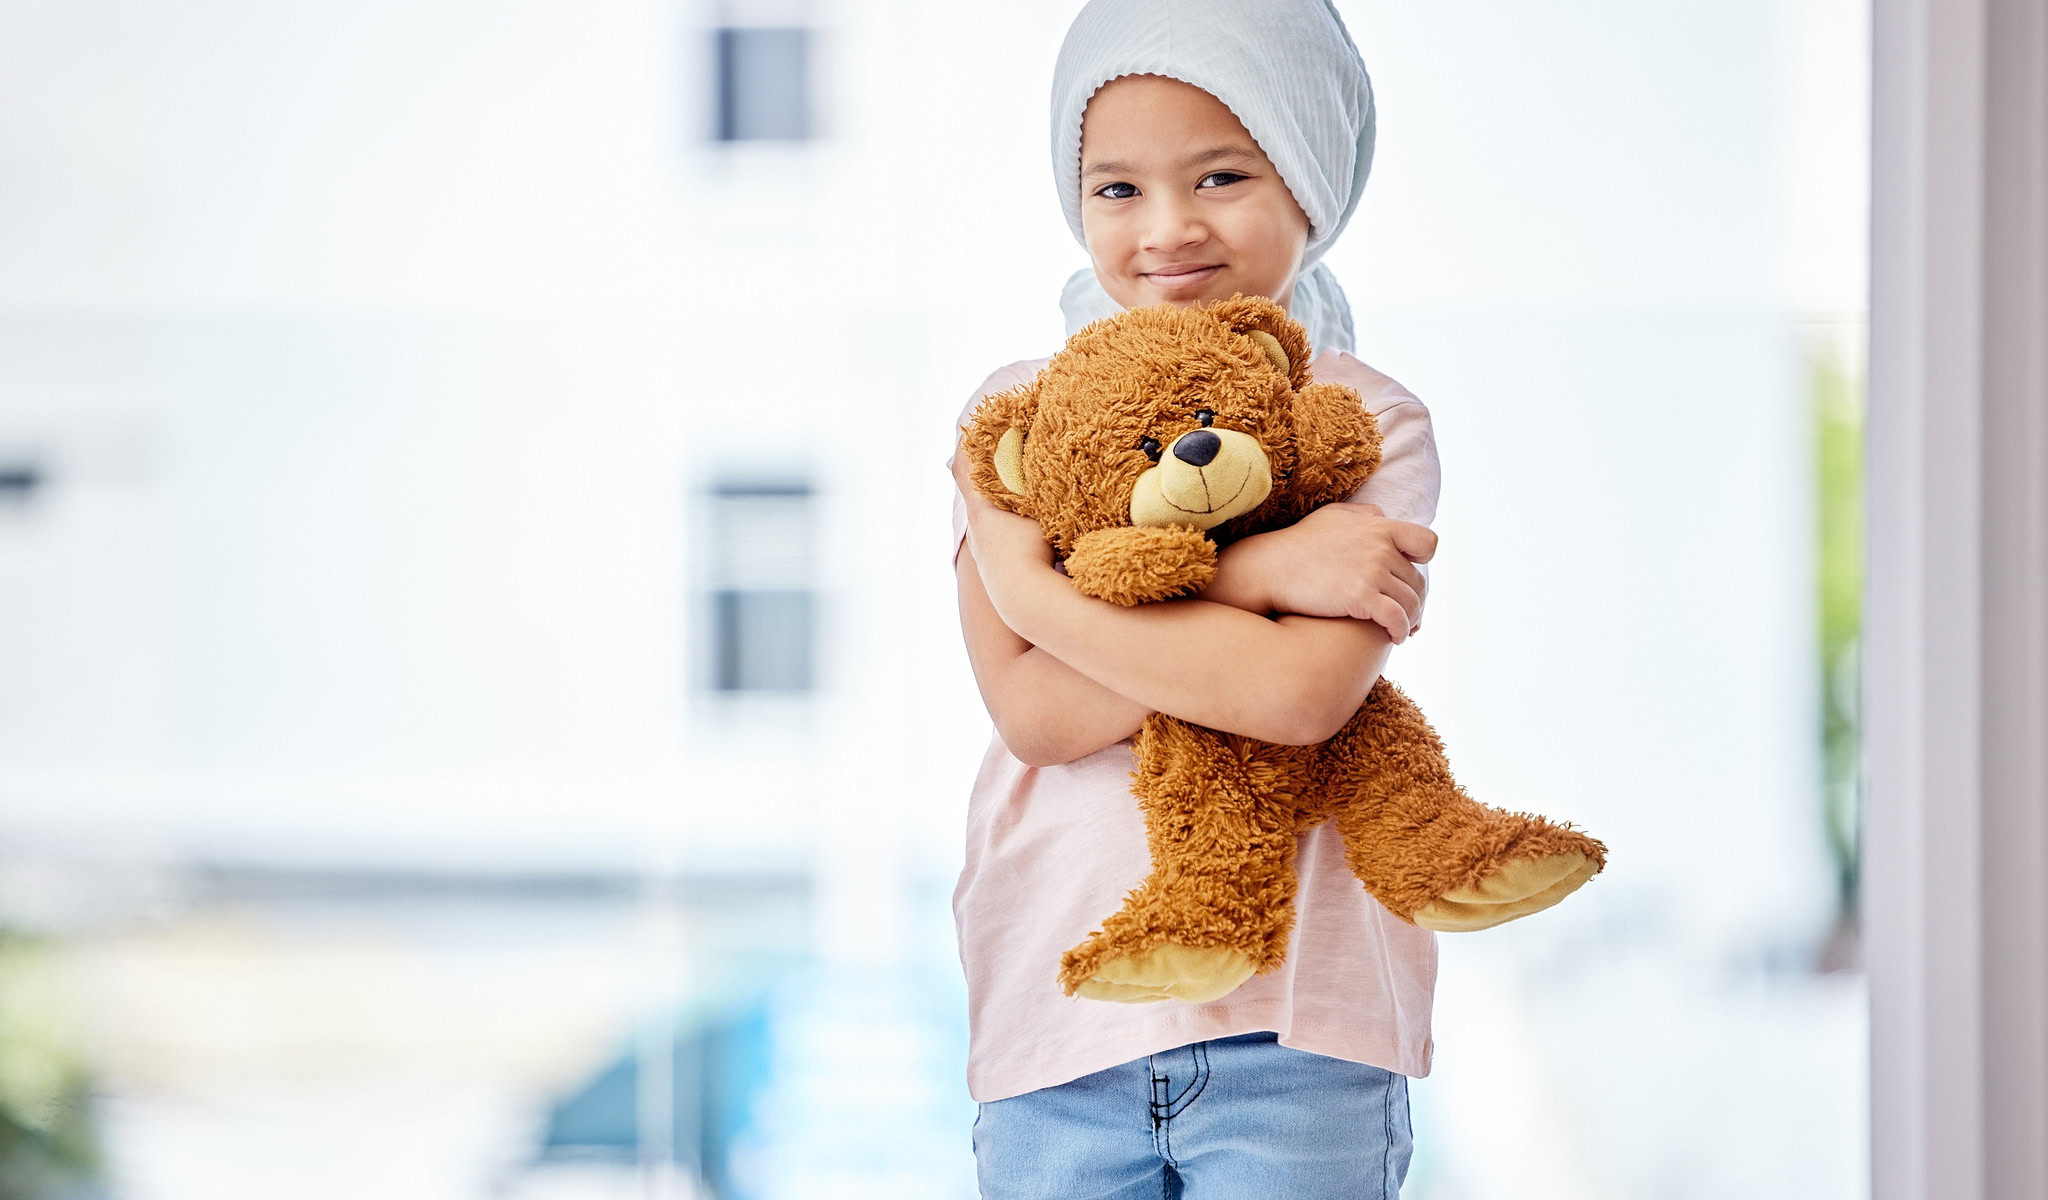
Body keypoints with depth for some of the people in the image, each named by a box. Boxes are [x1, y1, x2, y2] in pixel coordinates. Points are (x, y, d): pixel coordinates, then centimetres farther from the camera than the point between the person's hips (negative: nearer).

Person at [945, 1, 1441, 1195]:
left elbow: (1304, 694, -17)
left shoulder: (1367, 424, -1)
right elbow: (1032, 710, -7)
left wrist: (1037, 588, -11)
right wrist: (1247, 579, -16)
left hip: (1298, 1022, -2)